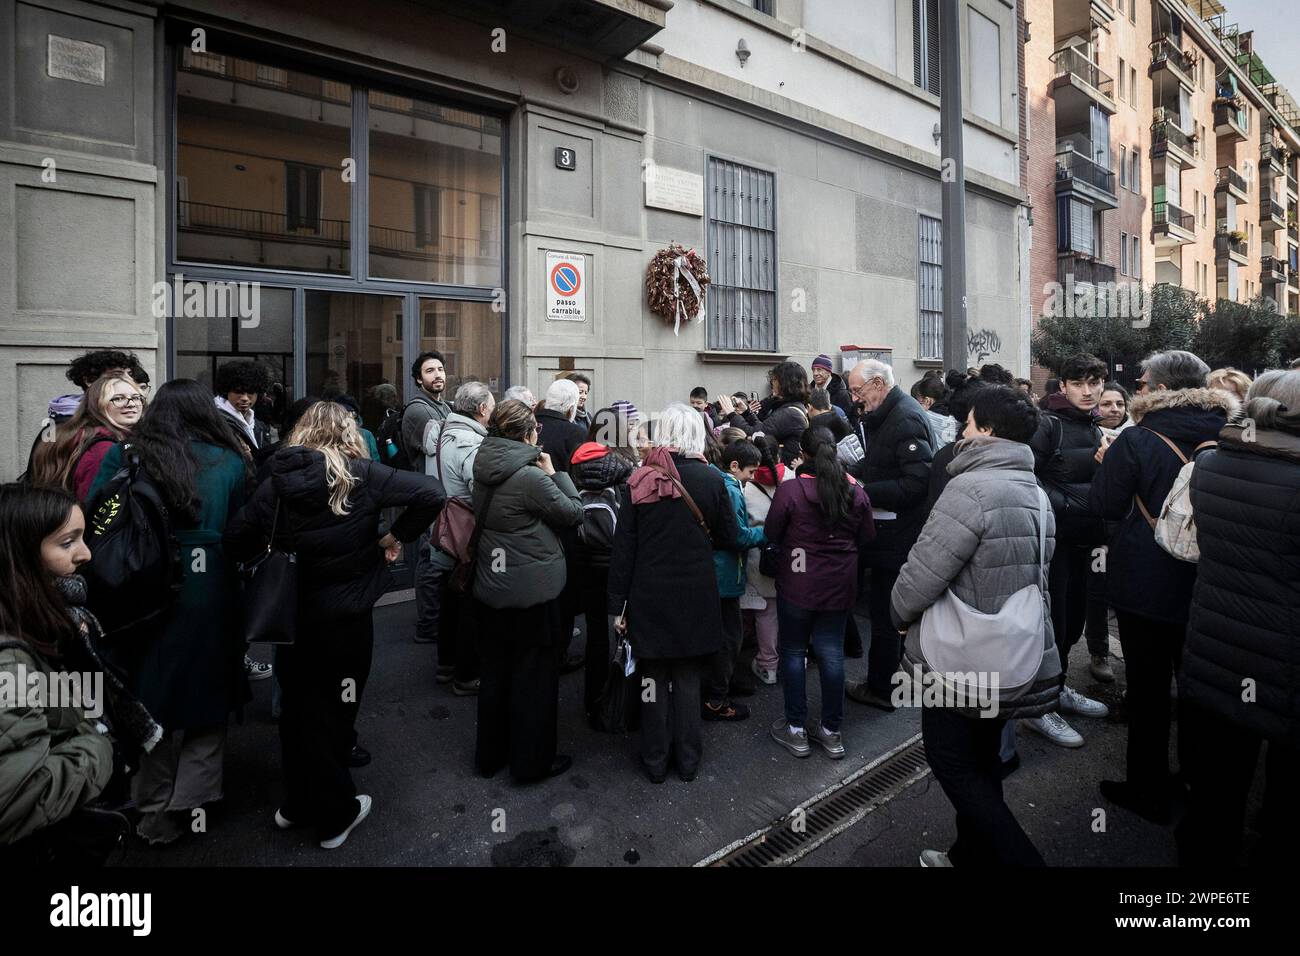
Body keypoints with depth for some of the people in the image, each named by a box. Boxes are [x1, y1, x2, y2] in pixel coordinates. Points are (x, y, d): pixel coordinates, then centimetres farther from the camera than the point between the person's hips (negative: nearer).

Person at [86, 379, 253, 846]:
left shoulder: (123, 456, -1)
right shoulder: (231, 462, -3)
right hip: (211, 596, -1)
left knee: (152, 697, 17)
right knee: (206, 694, 16)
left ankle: (155, 812, 29)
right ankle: (190, 800, 16)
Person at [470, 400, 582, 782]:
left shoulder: (484, 473, 2)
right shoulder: (531, 477, -22)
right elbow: (573, 513, -12)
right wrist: (554, 472, -3)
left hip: (490, 591, 8)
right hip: (534, 593, -7)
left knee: (494, 673, 20)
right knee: (534, 679, 8)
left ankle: (490, 753, 35)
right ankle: (532, 761, 22)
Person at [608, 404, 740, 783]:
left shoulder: (640, 479, -7)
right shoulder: (710, 478, -9)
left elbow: (623, 545, -6)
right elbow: (730, 534, 1)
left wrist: (618, 603, 0)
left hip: (649, 595, 0)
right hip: (695, 595, 0)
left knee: (654, 676, 13)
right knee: (688, 678, 14)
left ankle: (655, 760, 25)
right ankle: (687, 759, 26)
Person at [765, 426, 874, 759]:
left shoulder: (790, 490, -16)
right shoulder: (855, 491, -4)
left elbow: (771, 534, -6)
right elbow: (866, 537, 7)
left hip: (797, 584, -3)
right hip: (840, 586, 3)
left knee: (793, 651, 11)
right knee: (832, 653, 12)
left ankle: (796, 729, 19)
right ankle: (831, 731, 22)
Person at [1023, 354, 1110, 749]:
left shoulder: (1095, 431, 14)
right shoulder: (1048, 425, -12)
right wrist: (1065, 506, -21)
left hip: (1081, 540, 8)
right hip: (1052, 539, -8)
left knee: (1074, 617, 16)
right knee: (1051, 621, -3)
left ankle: (1058, 689, 34)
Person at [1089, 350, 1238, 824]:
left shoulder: (1137, 441, -17)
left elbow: (1105, 507, -11)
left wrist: (1107, 464, 4)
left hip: (1145, 587, -5)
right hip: (1209, 588, 5)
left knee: (1148, 688, 8)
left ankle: (1149, 791, 20)